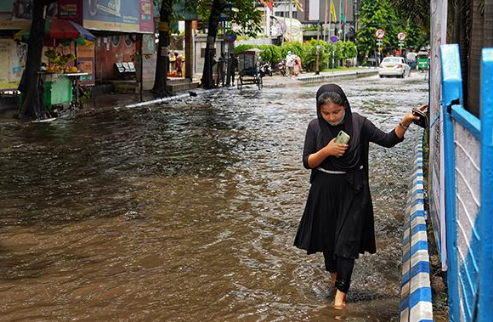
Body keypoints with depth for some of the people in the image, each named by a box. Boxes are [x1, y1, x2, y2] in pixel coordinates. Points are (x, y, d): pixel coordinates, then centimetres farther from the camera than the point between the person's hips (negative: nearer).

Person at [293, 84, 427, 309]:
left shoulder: (358, 123, -10)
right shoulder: (315, 127, -7)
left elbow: (387, 140, -8)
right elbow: (307, 162, -6)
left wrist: (405, 123, -23)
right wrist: (326, 150, -23)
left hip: (353, 190, -2)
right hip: (325, 190, 2)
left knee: (347, 238, -1)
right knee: (327, 235, 15)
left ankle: (341, 290, 7)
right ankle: (333, 271, 43)